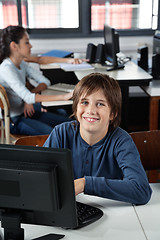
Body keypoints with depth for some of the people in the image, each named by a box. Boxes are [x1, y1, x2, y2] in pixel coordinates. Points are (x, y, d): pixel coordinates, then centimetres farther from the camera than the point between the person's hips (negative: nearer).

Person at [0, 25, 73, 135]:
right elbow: (27, 97, -32)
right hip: (13, 121, -8)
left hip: (25, 112, 8)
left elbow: (45, 82, 7)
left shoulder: (22, 64, 5)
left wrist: (31, 94, -15)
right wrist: (63, 97, -34)